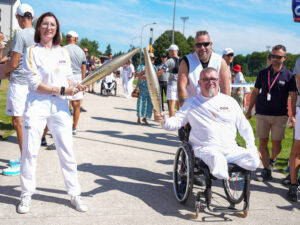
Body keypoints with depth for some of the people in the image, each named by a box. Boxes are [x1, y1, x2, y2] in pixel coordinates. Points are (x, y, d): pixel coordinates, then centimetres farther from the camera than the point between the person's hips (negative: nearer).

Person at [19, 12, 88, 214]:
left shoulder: (63, 52, 12)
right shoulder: (32, 51, -1)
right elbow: (35, 83, -10)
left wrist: (75, 86, -4)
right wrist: (62, 90, -15)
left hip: (60, 106, 3)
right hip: (37, 105, -3)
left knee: (67, 151, 3)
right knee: (30, 151, 0)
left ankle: (75, 194, 12)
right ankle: (27, 194, 15)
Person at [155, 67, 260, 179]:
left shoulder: (230, 101, 15)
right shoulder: (191, 104, 10)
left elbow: (245, 127, 20)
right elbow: (175, 122, 4)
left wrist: (252, 149, 10)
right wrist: (164, 120, -19)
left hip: (231, 149, 4)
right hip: (206, 148, -3)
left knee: (253, 161, -22)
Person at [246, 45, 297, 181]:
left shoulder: (288, 75, -1)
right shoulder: (263, 73, 6)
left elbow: (293, 97, -3)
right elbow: (255, 92, 13)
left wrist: (293, 115, -13)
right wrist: (249, 110, 11)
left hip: (280, 115, -2)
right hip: (262, 114, 2)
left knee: (276, 143, 5)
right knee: (262, 143, 0)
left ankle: (272, 160, 36)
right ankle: (267, 171, 7)